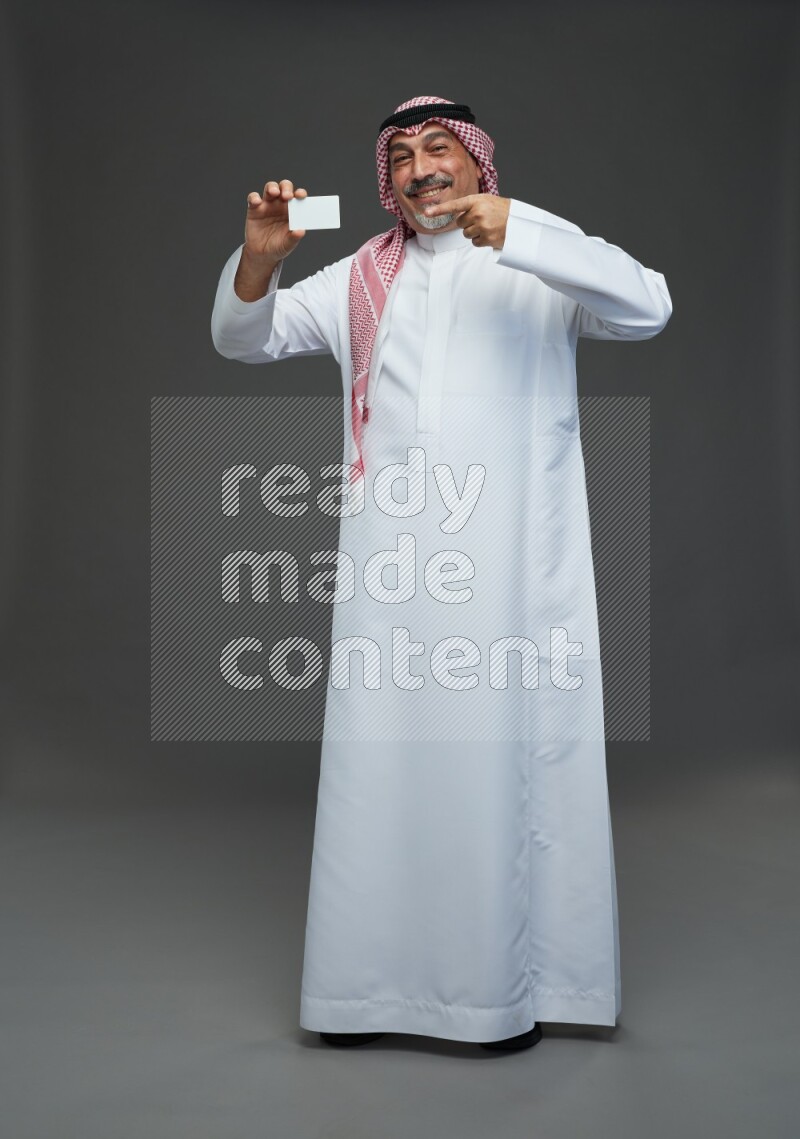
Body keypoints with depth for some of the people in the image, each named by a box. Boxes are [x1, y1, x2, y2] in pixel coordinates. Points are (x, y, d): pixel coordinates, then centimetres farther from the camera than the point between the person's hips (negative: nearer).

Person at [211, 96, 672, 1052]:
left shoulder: (542, 263, 8)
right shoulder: (362, 278, 17)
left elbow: (647, 308, -8)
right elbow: (244, 339, 15)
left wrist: (518, 232, -20)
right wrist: (259, 259, -6)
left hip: (513, 567, -2)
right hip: (390, 567, 3)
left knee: (507, 761, -2)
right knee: (380, 760, 2)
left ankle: (508, 983, 11)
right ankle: (369, 981, 13)